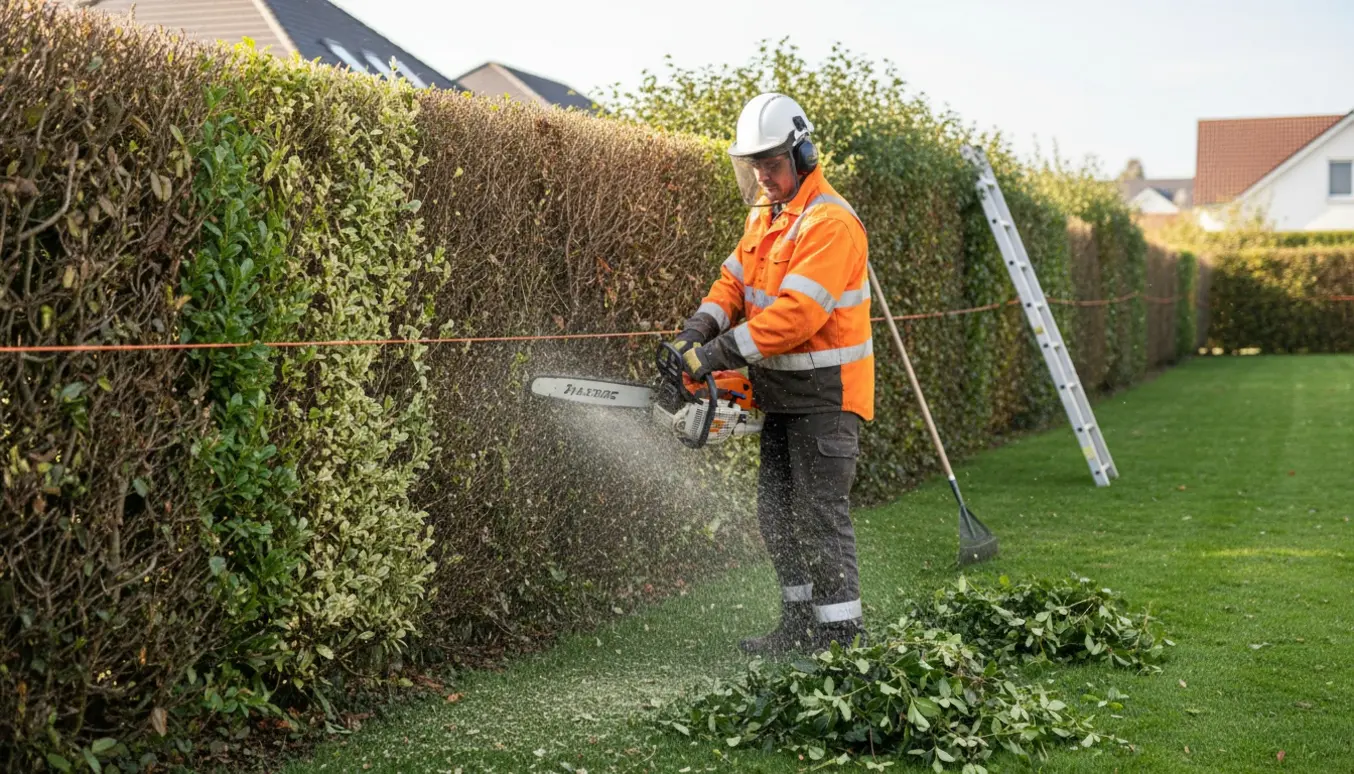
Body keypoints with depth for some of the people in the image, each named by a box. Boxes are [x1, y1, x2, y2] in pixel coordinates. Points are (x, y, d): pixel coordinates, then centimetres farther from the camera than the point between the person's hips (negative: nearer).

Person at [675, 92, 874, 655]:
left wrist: (723, 352, -28)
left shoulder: (830, 223, -20)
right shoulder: (764, 214, 11)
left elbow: (797, 312, -27)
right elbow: (735, 279, 10)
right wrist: (701, 325, -9)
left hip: (825, 394, -10)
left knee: (820, 515, -8)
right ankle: (799, 624, 26)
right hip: (782, 392, 10)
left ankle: (841, 635, 0)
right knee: (775, 514, 14)